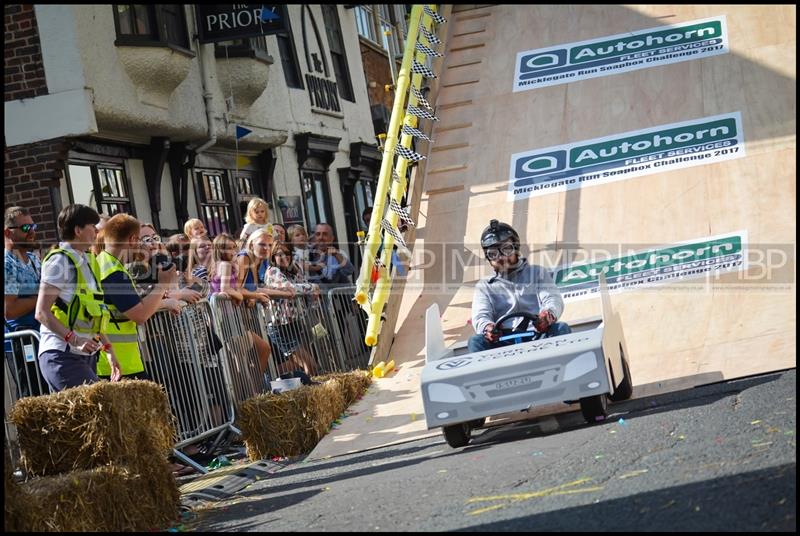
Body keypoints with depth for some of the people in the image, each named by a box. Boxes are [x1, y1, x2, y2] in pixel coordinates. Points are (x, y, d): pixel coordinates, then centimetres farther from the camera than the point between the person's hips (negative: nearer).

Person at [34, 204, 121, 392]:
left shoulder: (86, 262, 18)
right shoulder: (60, 261, -8)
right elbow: (42, 313, -14)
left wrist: (108, 349, 20)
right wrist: (74, 339, -24)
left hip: (85, 356, 9)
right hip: (62, 356, -9)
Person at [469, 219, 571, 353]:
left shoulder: (537, 273, 23)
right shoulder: (484, 286, 25)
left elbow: (553, 299, 6)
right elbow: (480, 316, 7)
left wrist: (549, 313, -23)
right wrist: (486, 327, -21)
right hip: (503, 342, 0)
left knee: (561, 329, -30)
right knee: (476, 341, -29)